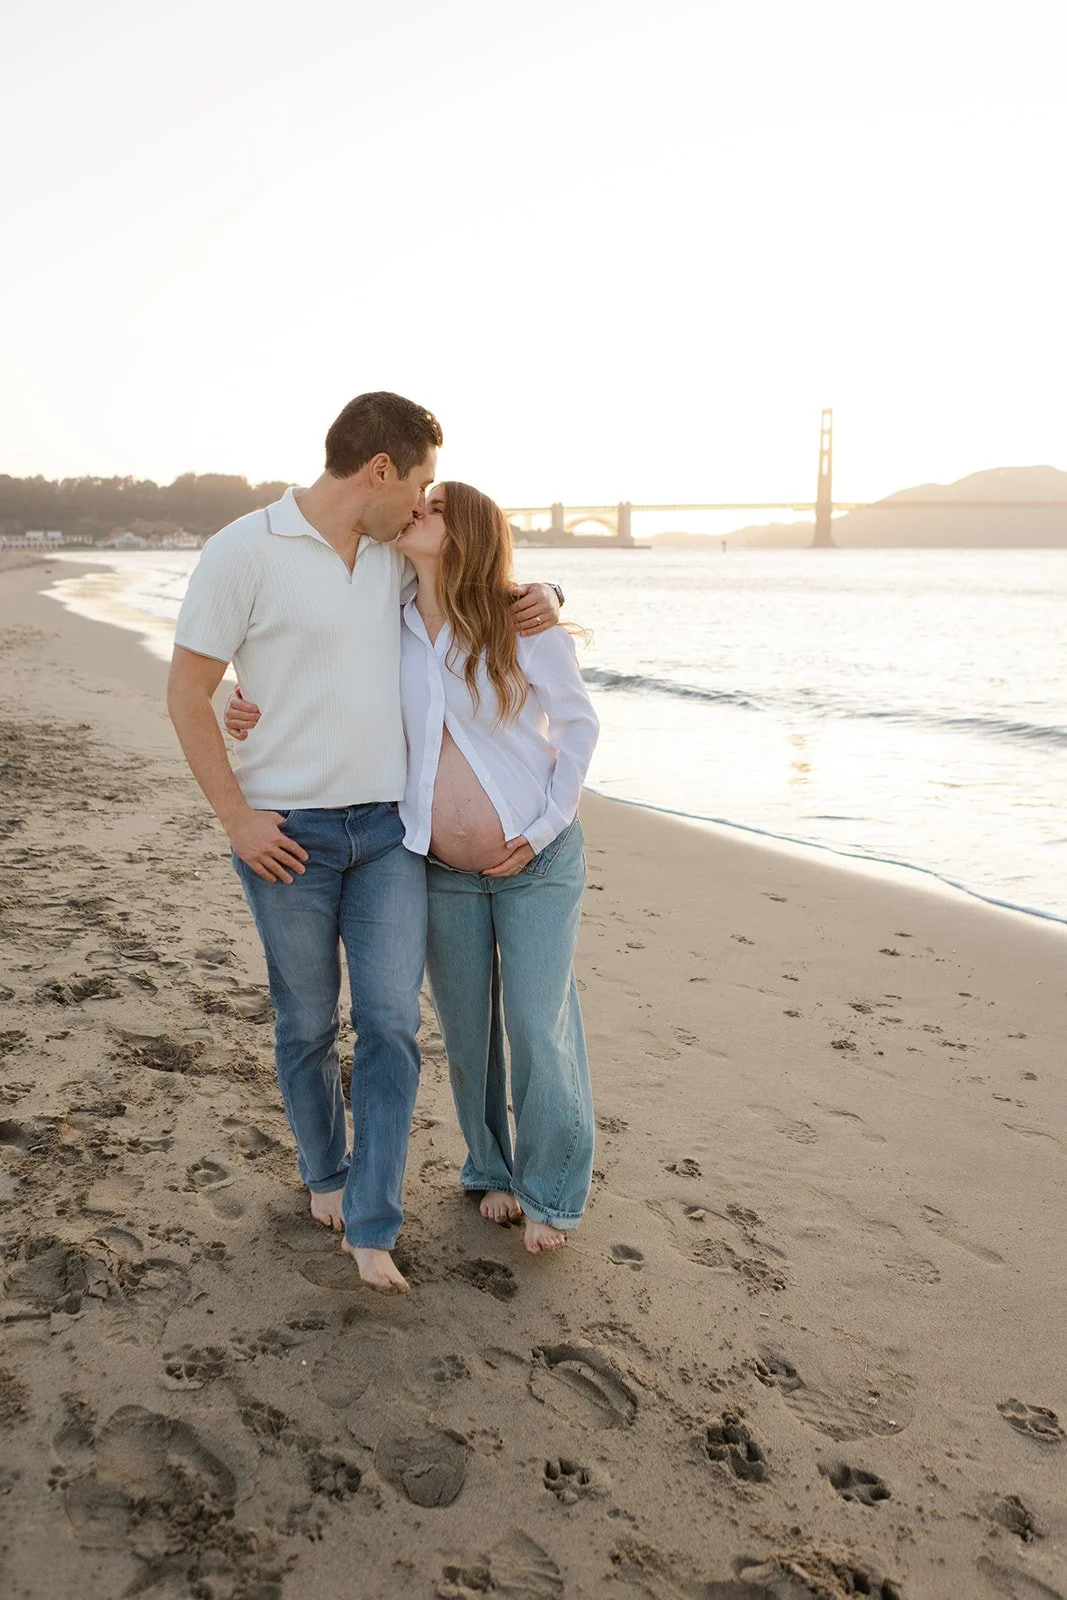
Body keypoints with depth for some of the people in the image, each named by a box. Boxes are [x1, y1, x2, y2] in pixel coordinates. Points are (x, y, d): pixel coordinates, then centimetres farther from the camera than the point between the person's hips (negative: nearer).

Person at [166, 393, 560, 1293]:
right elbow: (188, 693, -6)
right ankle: (325, 1171, 36)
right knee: (308, 1025, 11)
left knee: (392, 1022, -3)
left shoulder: (400, 556, 8)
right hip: (288, 833, -4)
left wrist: (537, 597, 3)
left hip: (389, 827, 4)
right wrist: (237, 818, -11)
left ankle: (372, 1226, 9)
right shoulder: (245, 552, -8)